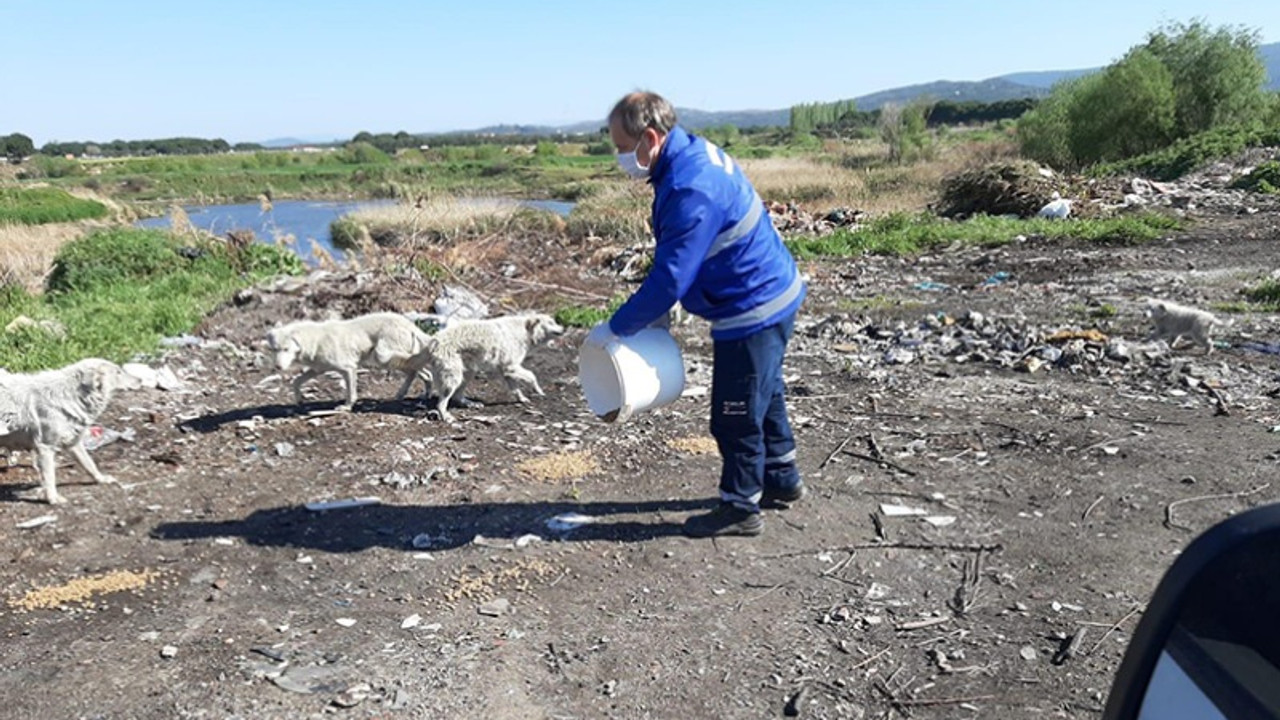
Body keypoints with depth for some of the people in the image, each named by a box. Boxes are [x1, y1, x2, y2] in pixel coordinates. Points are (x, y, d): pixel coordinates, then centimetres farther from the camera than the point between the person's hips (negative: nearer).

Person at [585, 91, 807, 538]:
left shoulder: (690, 191, -29)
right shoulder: (696, 154, 4)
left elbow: (670, 278, -27)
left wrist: (615, 328, -16)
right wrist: (659, 309, 11)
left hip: (752, 311, -10)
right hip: (773, 297, 10)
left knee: (736, 415, 3)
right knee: (764, 398, 24)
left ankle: (740, 508, 20)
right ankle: (782, 482, 41)